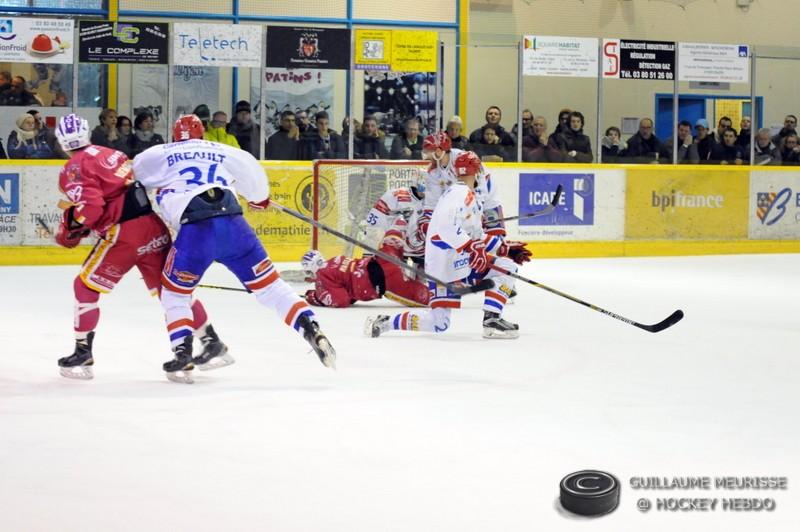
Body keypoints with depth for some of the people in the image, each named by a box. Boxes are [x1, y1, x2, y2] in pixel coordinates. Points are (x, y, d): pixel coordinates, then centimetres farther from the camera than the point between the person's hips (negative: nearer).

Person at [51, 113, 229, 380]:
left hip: (125, 232, -7)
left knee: (86, 286, 7)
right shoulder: (109, 153, 20)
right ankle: (213, 343, 18)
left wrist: (70, 228, -1)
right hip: (155, 223, 7)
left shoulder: (74, 168, -4)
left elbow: (90, 206, -17)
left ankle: (83, 354, 6)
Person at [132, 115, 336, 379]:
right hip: (234, 225, 2)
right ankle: (312, 330, 0)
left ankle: (183, 353, 2)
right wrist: (260, 197, 47)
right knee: (268, 284, 12)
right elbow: (251, 169, 28)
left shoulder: (160, 154, 17)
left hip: (195, 231, -2)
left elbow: (133, 174, 23)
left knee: (174, 293, 17)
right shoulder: (222, 151, 23)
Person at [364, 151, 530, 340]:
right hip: (446, 266, -10)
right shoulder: (460, 193, -13)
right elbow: (446, 225, -30)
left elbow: (476, 236, 28)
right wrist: (471, 248, -34)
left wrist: (505, 248, 24)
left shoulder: (472, 196, 20)